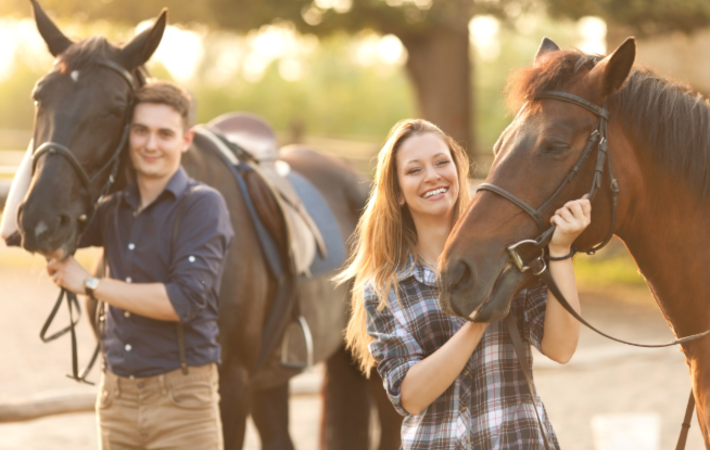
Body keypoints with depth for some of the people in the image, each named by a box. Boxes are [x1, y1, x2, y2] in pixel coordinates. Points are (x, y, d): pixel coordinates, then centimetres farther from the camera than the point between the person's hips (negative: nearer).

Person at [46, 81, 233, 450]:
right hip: (116, 397, 6)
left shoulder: (203, 205, -8)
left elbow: (183, 301, -19)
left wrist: (90, 285, -13)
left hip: (180, 399, -6)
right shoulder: (114, 208, 10)